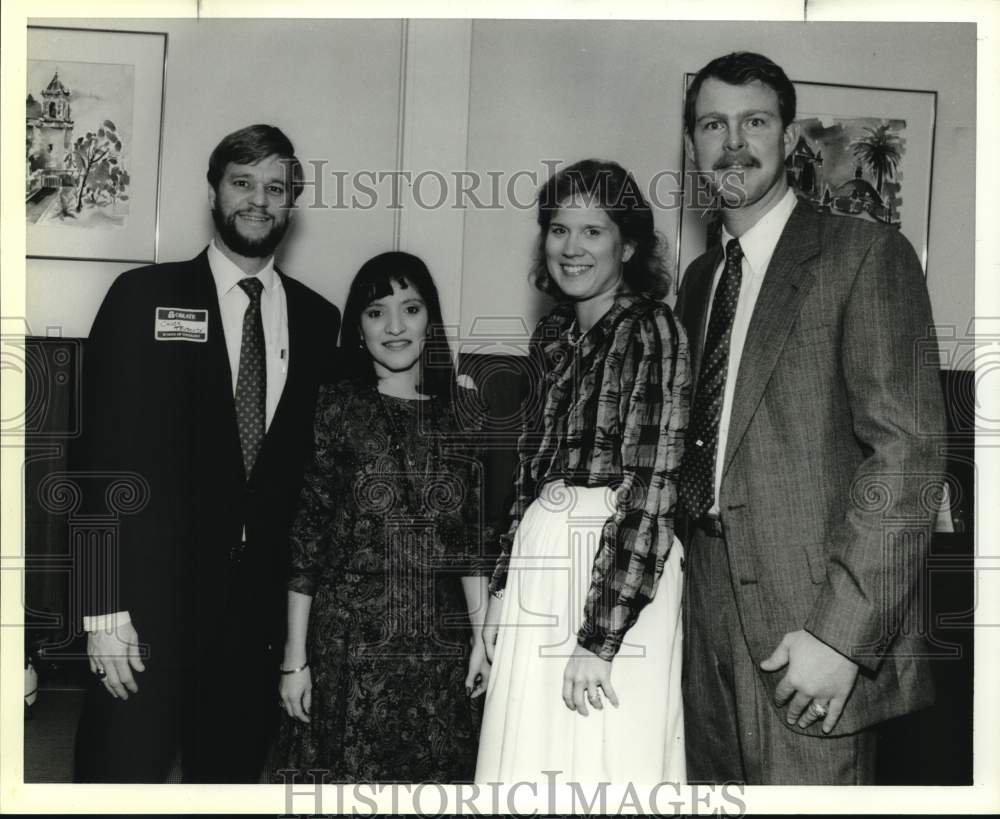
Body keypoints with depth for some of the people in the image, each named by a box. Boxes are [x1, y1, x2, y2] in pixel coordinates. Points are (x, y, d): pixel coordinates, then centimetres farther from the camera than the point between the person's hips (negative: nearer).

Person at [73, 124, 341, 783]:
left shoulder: (319, 319, 7)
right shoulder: (143, 297, 0)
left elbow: (311, 465, 9)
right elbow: (104, 454, -6)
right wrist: (104, 607, -11)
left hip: (262, 606, 3)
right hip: (151, 600, -2)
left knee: (232, 777, 13)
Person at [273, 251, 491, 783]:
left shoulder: (463, 409, 4)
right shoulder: (334, 410, -3)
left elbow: (470, 533, 8)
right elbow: (304, 540, -4)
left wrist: (482, 634, 4)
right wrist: (295, 657, -5)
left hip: (442, 643, 3)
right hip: (348, 640, -2)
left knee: (434, 778, 11)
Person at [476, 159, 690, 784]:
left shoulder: (651, 331, -10)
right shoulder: (554, 335, 12)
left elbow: (650, 493, -16)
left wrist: (598, 637, -19)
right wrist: (502, 590, 12)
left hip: (616, 567, -7)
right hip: (542, 559, 7)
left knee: (599, 762, 3)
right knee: (528, 758, 13)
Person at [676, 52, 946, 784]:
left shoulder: (866, 255, -6)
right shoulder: (698, 279, 15)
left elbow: (907, 454, -14)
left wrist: (842, 632, -19)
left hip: (807, 620, -6)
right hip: (707, 608, 6)